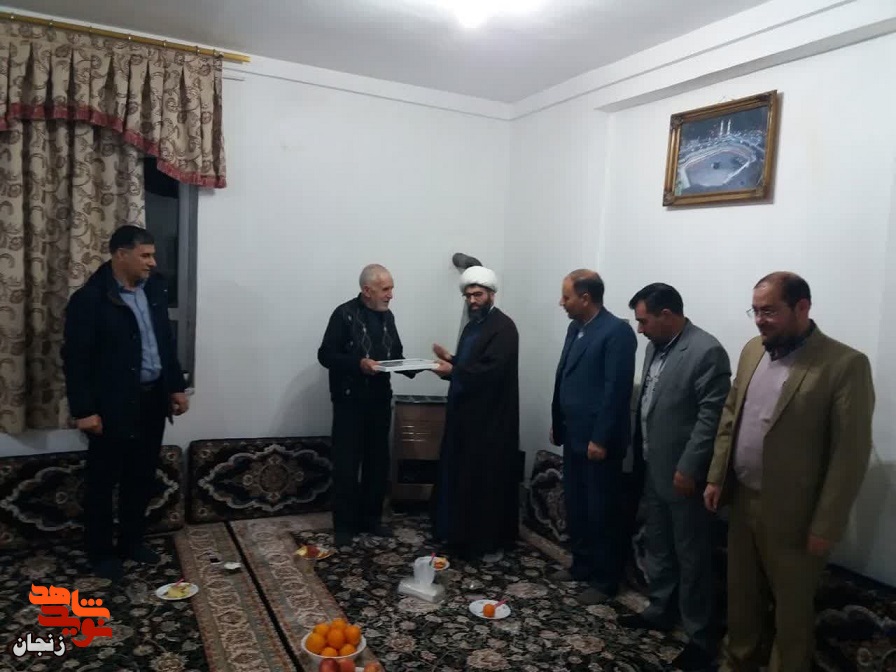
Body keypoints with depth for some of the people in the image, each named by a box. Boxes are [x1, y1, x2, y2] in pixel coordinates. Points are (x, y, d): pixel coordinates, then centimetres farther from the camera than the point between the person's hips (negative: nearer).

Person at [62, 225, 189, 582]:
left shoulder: (154, 289, 6)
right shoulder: (89, 299, -14)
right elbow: (75, 358, -13)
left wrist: (176, 386, 10)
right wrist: (84, 409, -16)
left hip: (152, 399, 6)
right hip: (111, 406, -6)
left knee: (142, 477, 15)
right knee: (103, 480, 8)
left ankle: (132, 540, 31)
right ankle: (100, 551, 24)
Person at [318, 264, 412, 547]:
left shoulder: (387, 316, 10)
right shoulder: (344, 314, -9)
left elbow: (396, 354, 15)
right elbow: (326, 355, -12)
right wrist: (358, 363, -25)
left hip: (380, 400, 6)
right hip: (350, 401, -6)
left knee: (378, 462, 12)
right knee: (346, 465, 0)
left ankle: (371, 518, 25)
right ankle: (344, 524, 13)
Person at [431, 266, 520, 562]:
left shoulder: (503, 327, -14)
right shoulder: (472, 326, 14)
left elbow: (490, 370, -24)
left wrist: (452, 371, -23)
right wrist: (450, 359, 2)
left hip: (490, 418, -9)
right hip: (465, 413, 9)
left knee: (488, 480, 0)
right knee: (458, 474, 15)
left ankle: (492, 541, 11)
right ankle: (457, 531, 28)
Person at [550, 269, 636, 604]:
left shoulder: (617, 332, -16)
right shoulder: (576, 328, 10)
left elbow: (617, 389, -19)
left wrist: (601, 439, -19)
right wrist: (557, 423, 17)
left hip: (599, 441, -8)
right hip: (575, 436, 8)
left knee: (602, 511, 5)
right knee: (575, 506, 18)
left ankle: (605, 580, 19)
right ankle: (582, 565, 34)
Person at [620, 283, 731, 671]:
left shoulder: (707, 351, -19)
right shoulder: (655, 346, 8)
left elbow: (712, 417, -20)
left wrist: (688, 468, -19)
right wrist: (639, 453, 14)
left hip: (683, 473, -8)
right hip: (653, 469, 8)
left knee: (691, 556, 5)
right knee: (657, 547, 20)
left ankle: (700, 638, 20)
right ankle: (659, 611, 37)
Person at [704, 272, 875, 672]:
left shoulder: (846, 365, -16)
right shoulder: (752, 350, 4)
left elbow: (851, 454, -16)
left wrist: (826, 526, -15)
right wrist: (716, 477, 7)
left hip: (792, 513, -6)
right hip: (742, 500, 6)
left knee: (791, 607, 14)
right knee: (741, 594, 21)